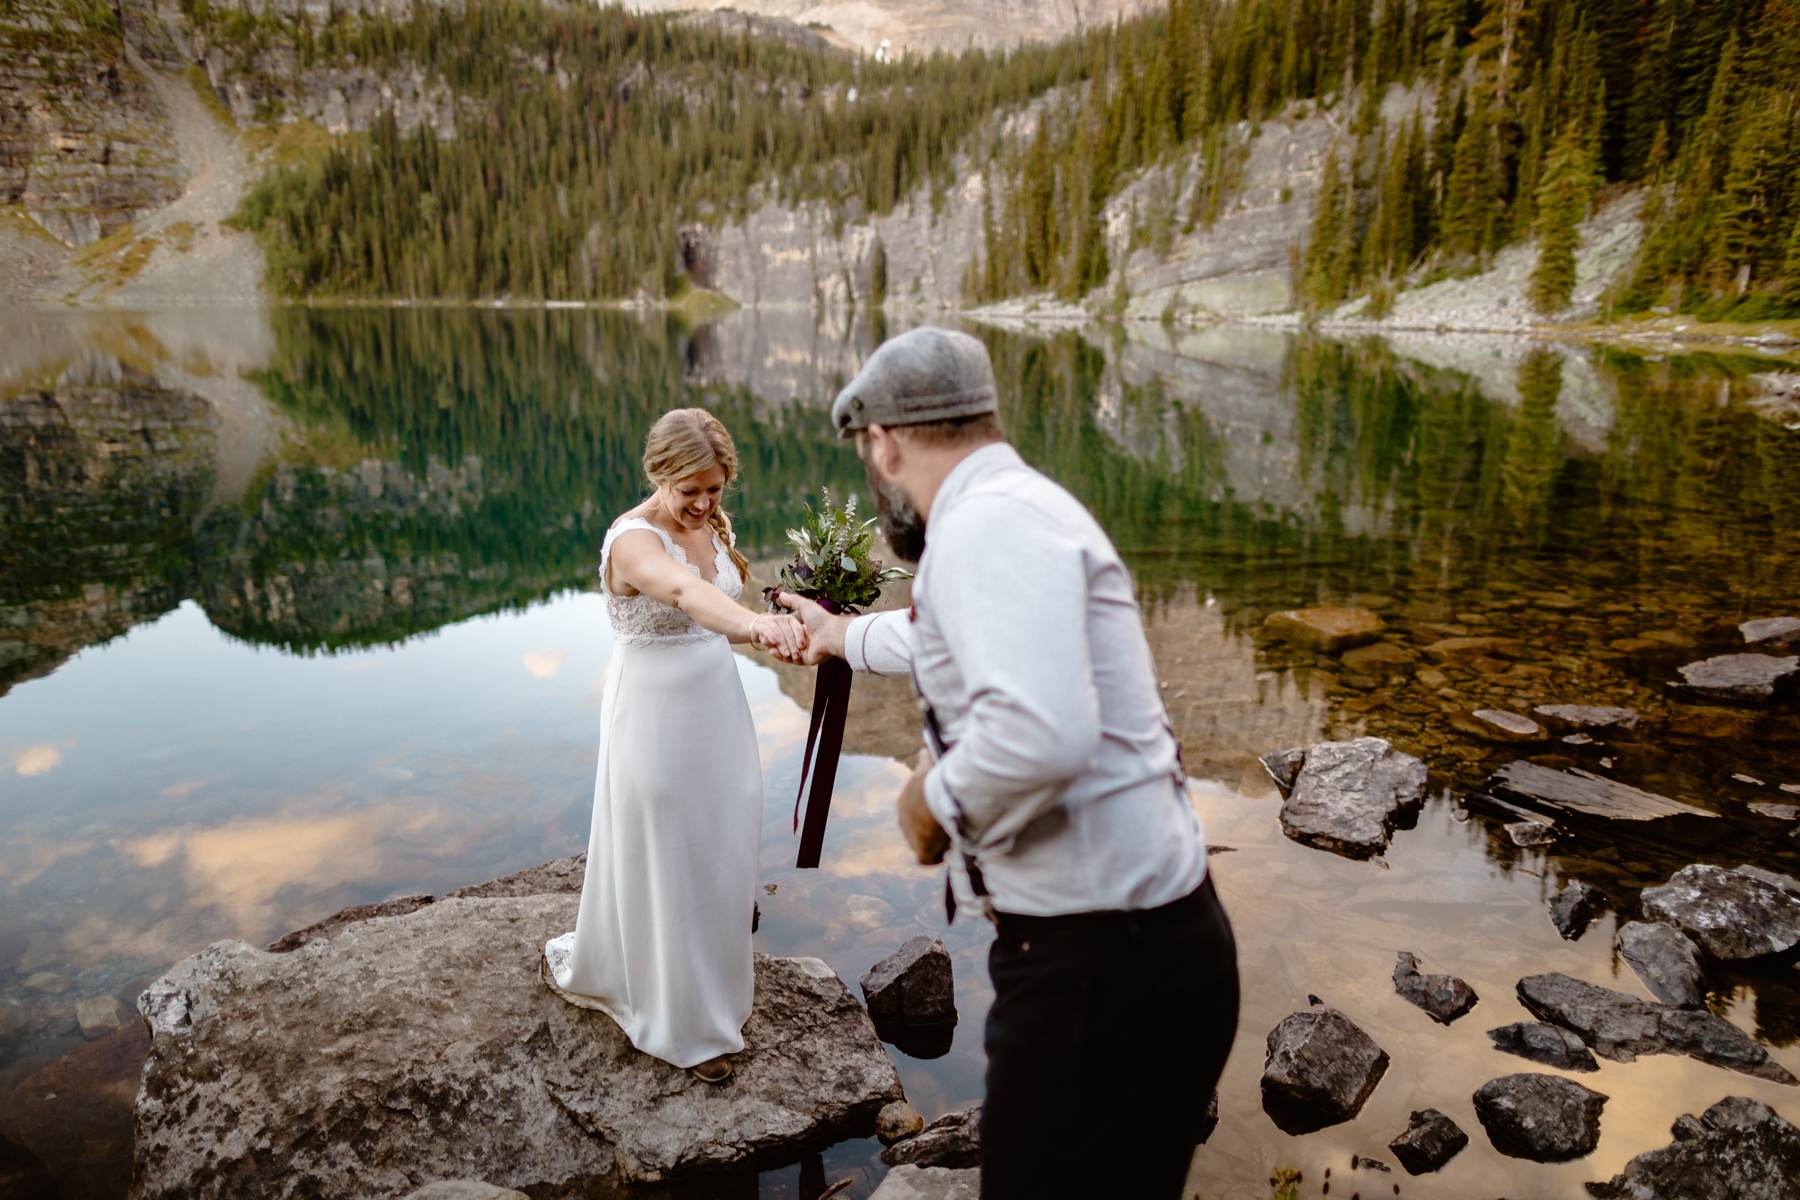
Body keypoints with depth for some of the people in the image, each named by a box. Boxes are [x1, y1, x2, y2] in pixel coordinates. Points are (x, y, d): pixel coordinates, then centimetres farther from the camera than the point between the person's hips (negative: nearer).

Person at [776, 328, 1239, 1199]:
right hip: (1109, 940, 10)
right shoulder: (1009, 510, 12)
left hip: (1103, 965, -10)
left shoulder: (991, 519, -19)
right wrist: (845, 637, 50)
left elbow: (1041, 732, -36)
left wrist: (935, 797, -16)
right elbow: (948, 639, 34)